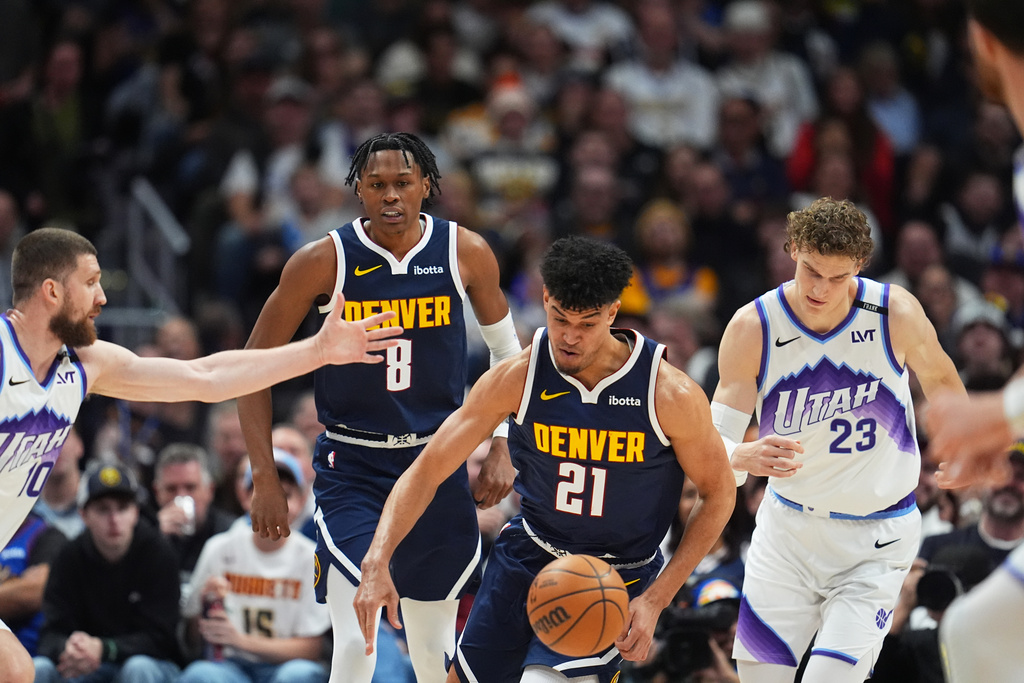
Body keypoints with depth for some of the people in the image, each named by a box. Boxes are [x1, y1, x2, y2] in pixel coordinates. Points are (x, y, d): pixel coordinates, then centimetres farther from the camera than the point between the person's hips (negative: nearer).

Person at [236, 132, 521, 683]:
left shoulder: (465, 253, -5)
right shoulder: (323, 261, -12)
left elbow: (506, 349, 12)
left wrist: (503, 449, 4)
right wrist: (264, 480, -6)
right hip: (352, 467, -3)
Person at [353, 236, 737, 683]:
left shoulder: (670, 394, -21)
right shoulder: (516, 379, -15)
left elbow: (718, 495, -6)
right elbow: (426, 470, -12)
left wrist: (655, 600, -13)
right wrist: (377, 563, -26)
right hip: (528, 557, 3)